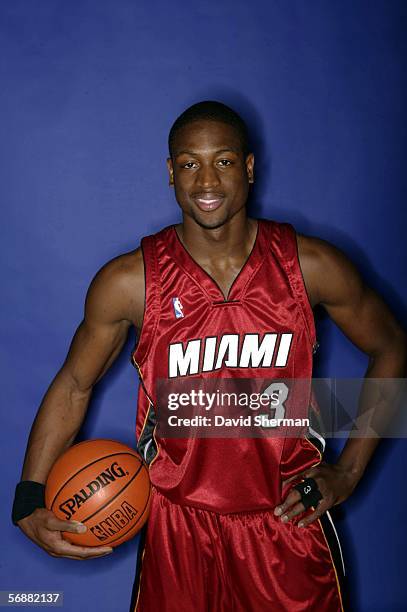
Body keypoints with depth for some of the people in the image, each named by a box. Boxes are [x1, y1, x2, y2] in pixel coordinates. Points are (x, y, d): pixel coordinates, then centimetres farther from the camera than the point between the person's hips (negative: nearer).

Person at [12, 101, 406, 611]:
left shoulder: (312, 266, -11)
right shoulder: (127, 282, -12)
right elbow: (74, 385, 0)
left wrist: (348, 471, -1)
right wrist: (30, 502, -8)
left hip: (288, 518, 1)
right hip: (178, 527, 0)